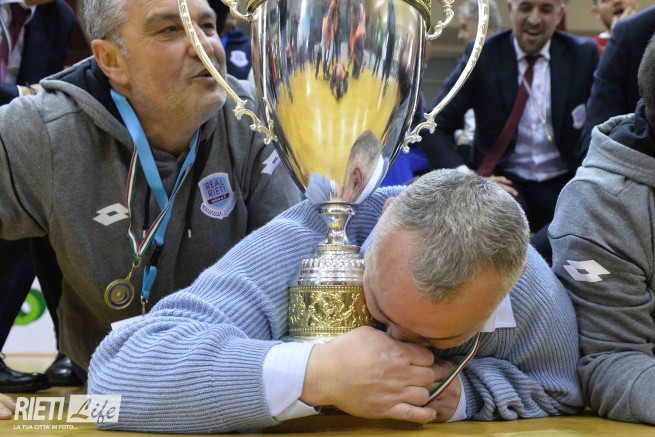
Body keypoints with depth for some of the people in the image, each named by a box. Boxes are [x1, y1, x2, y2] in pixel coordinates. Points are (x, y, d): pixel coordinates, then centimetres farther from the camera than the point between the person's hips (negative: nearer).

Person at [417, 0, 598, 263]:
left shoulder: (584, 56, 4)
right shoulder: (483, 55, 0)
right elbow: (432, 127, -2)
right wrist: (465, 178, -18)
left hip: (564, 185, 1)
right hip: (506, 183, -1)